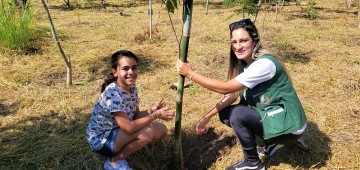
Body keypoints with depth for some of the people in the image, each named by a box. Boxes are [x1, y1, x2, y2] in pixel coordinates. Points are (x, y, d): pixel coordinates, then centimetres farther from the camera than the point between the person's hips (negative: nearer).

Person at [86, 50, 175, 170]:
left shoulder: (132, 87, -5)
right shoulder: (112, 93, -31)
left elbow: (135, 115, 2)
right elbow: (129, 127, -33)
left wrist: (152, 110, -17)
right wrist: (156, 115, -28)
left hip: (120, 131, 8)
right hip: (101, 139, -8)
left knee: (161, 130, 0)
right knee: (147, 132, -28)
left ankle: (123, 148, 8)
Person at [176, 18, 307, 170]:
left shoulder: (264, 63, -27)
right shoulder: (245, 63, 0)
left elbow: (225, 88, -29)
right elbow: (233, 95, 3)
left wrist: (190, 73, -23)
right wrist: (207, 116, -2)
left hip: (288, 124, -8)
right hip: (271, 115, 8)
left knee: (237, 114, -24)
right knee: (225, 114, 2)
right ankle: (271, 141, 14)